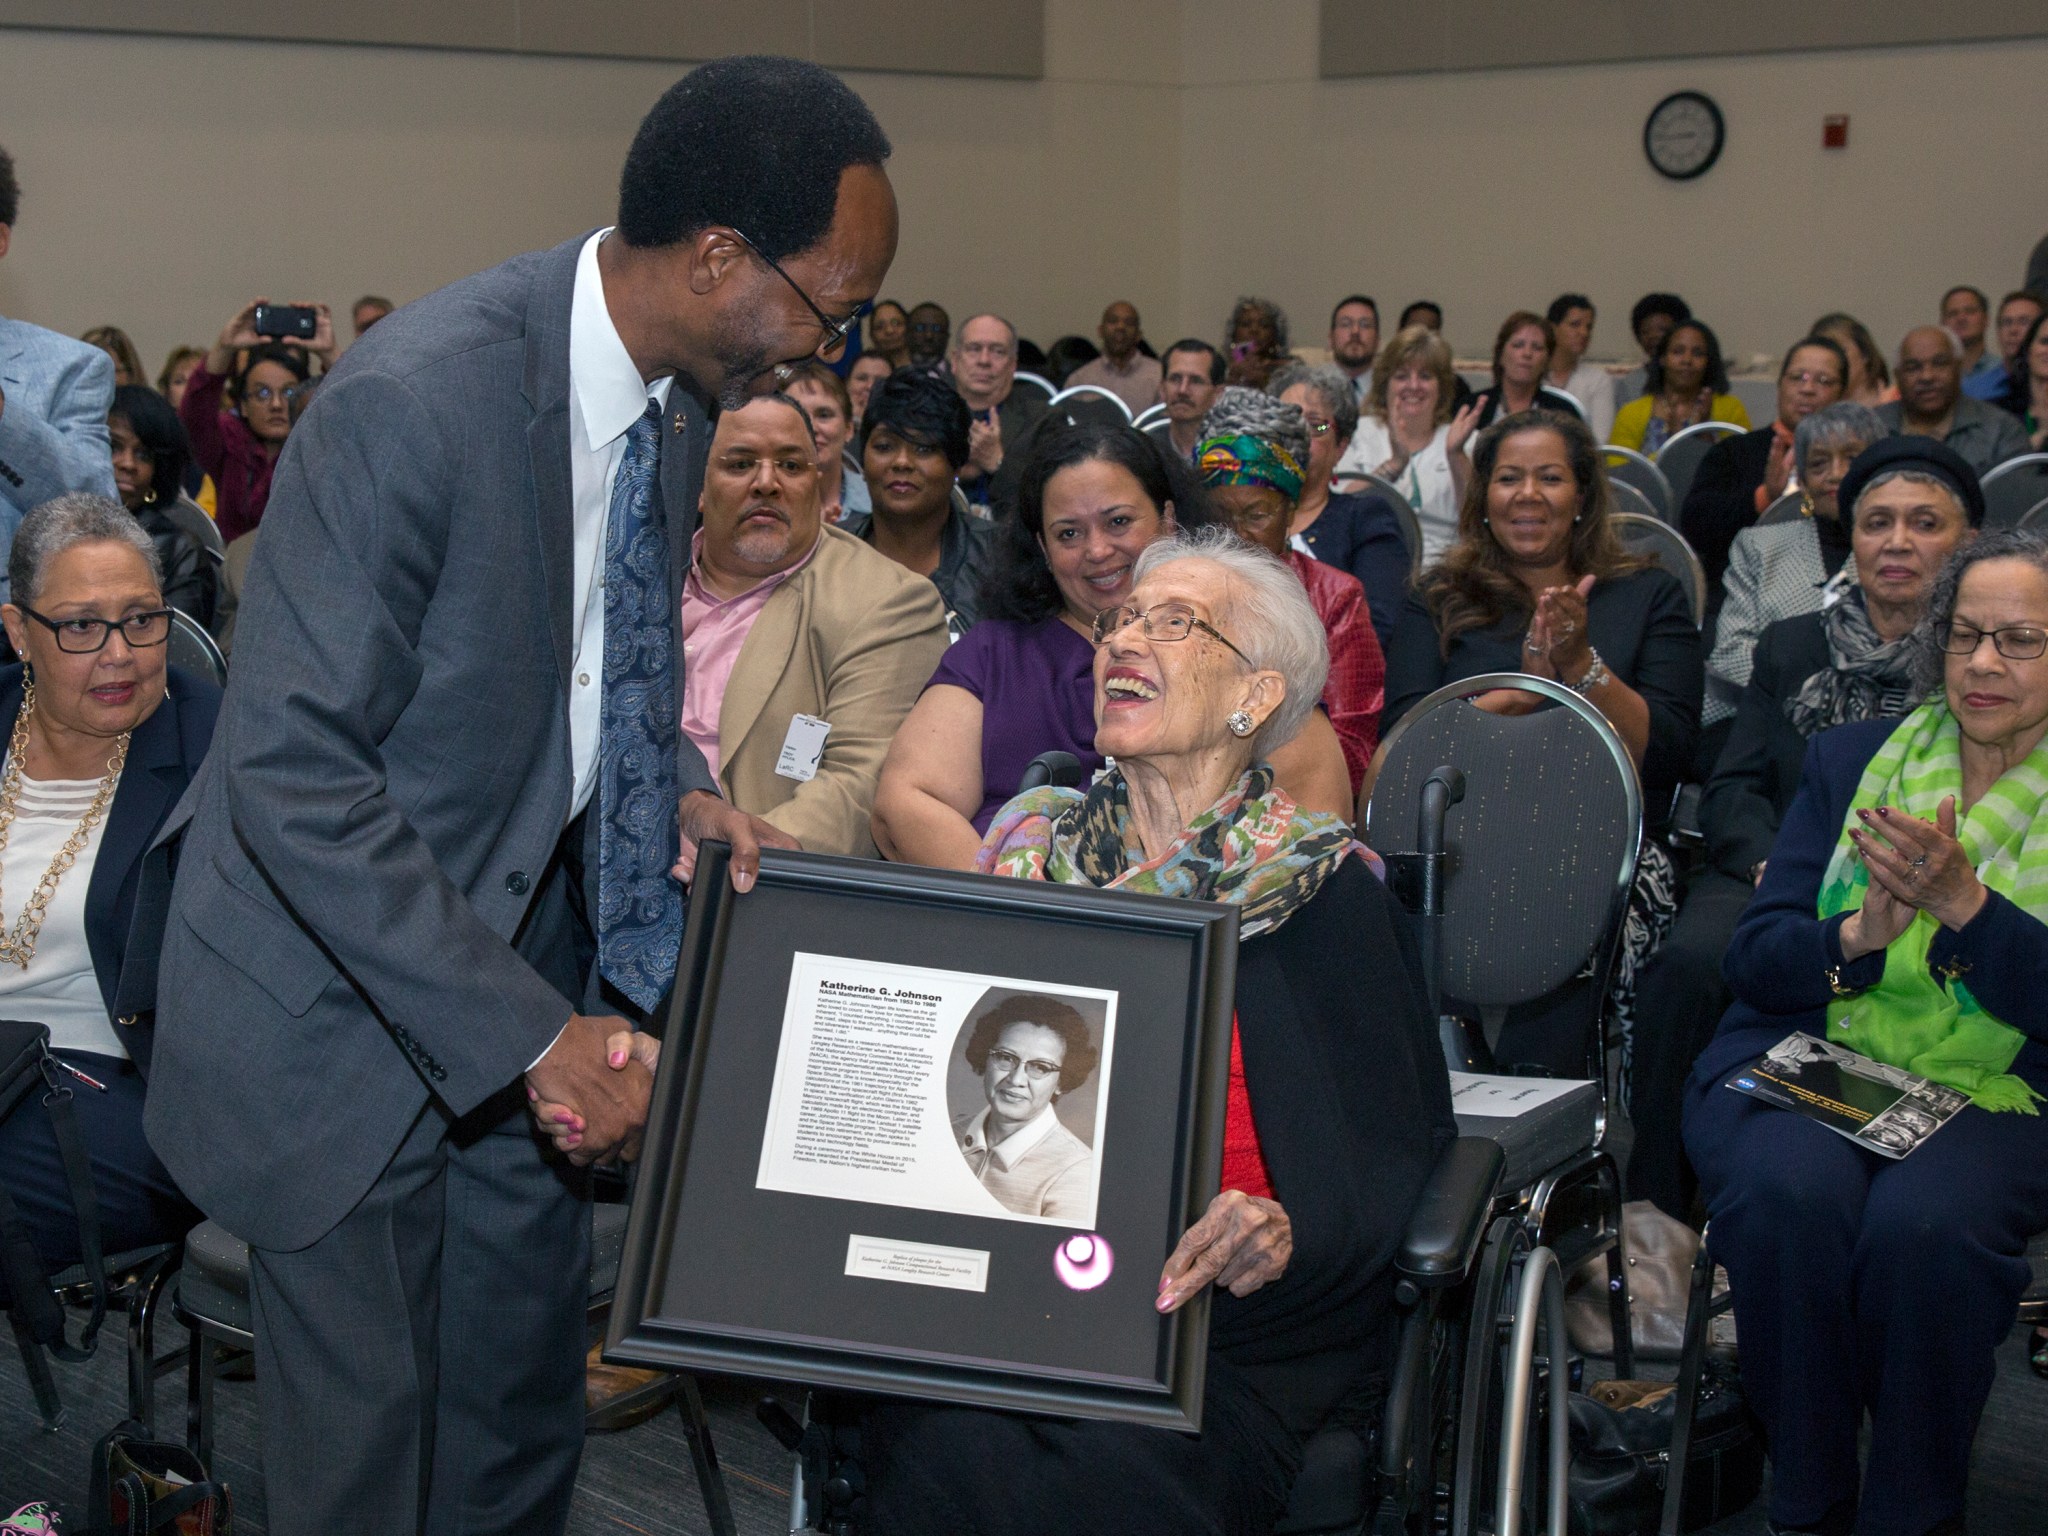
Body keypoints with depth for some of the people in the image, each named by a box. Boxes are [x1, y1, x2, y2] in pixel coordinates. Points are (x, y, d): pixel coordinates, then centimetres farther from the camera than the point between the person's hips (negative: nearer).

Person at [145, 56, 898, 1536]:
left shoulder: (678, 389, -3)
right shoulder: (414, 400, -29)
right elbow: (294, 773, -28)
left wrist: (682, 788, -6)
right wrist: (532, 1034, -27)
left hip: (527, 938, 7)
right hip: (345, 993, -7)